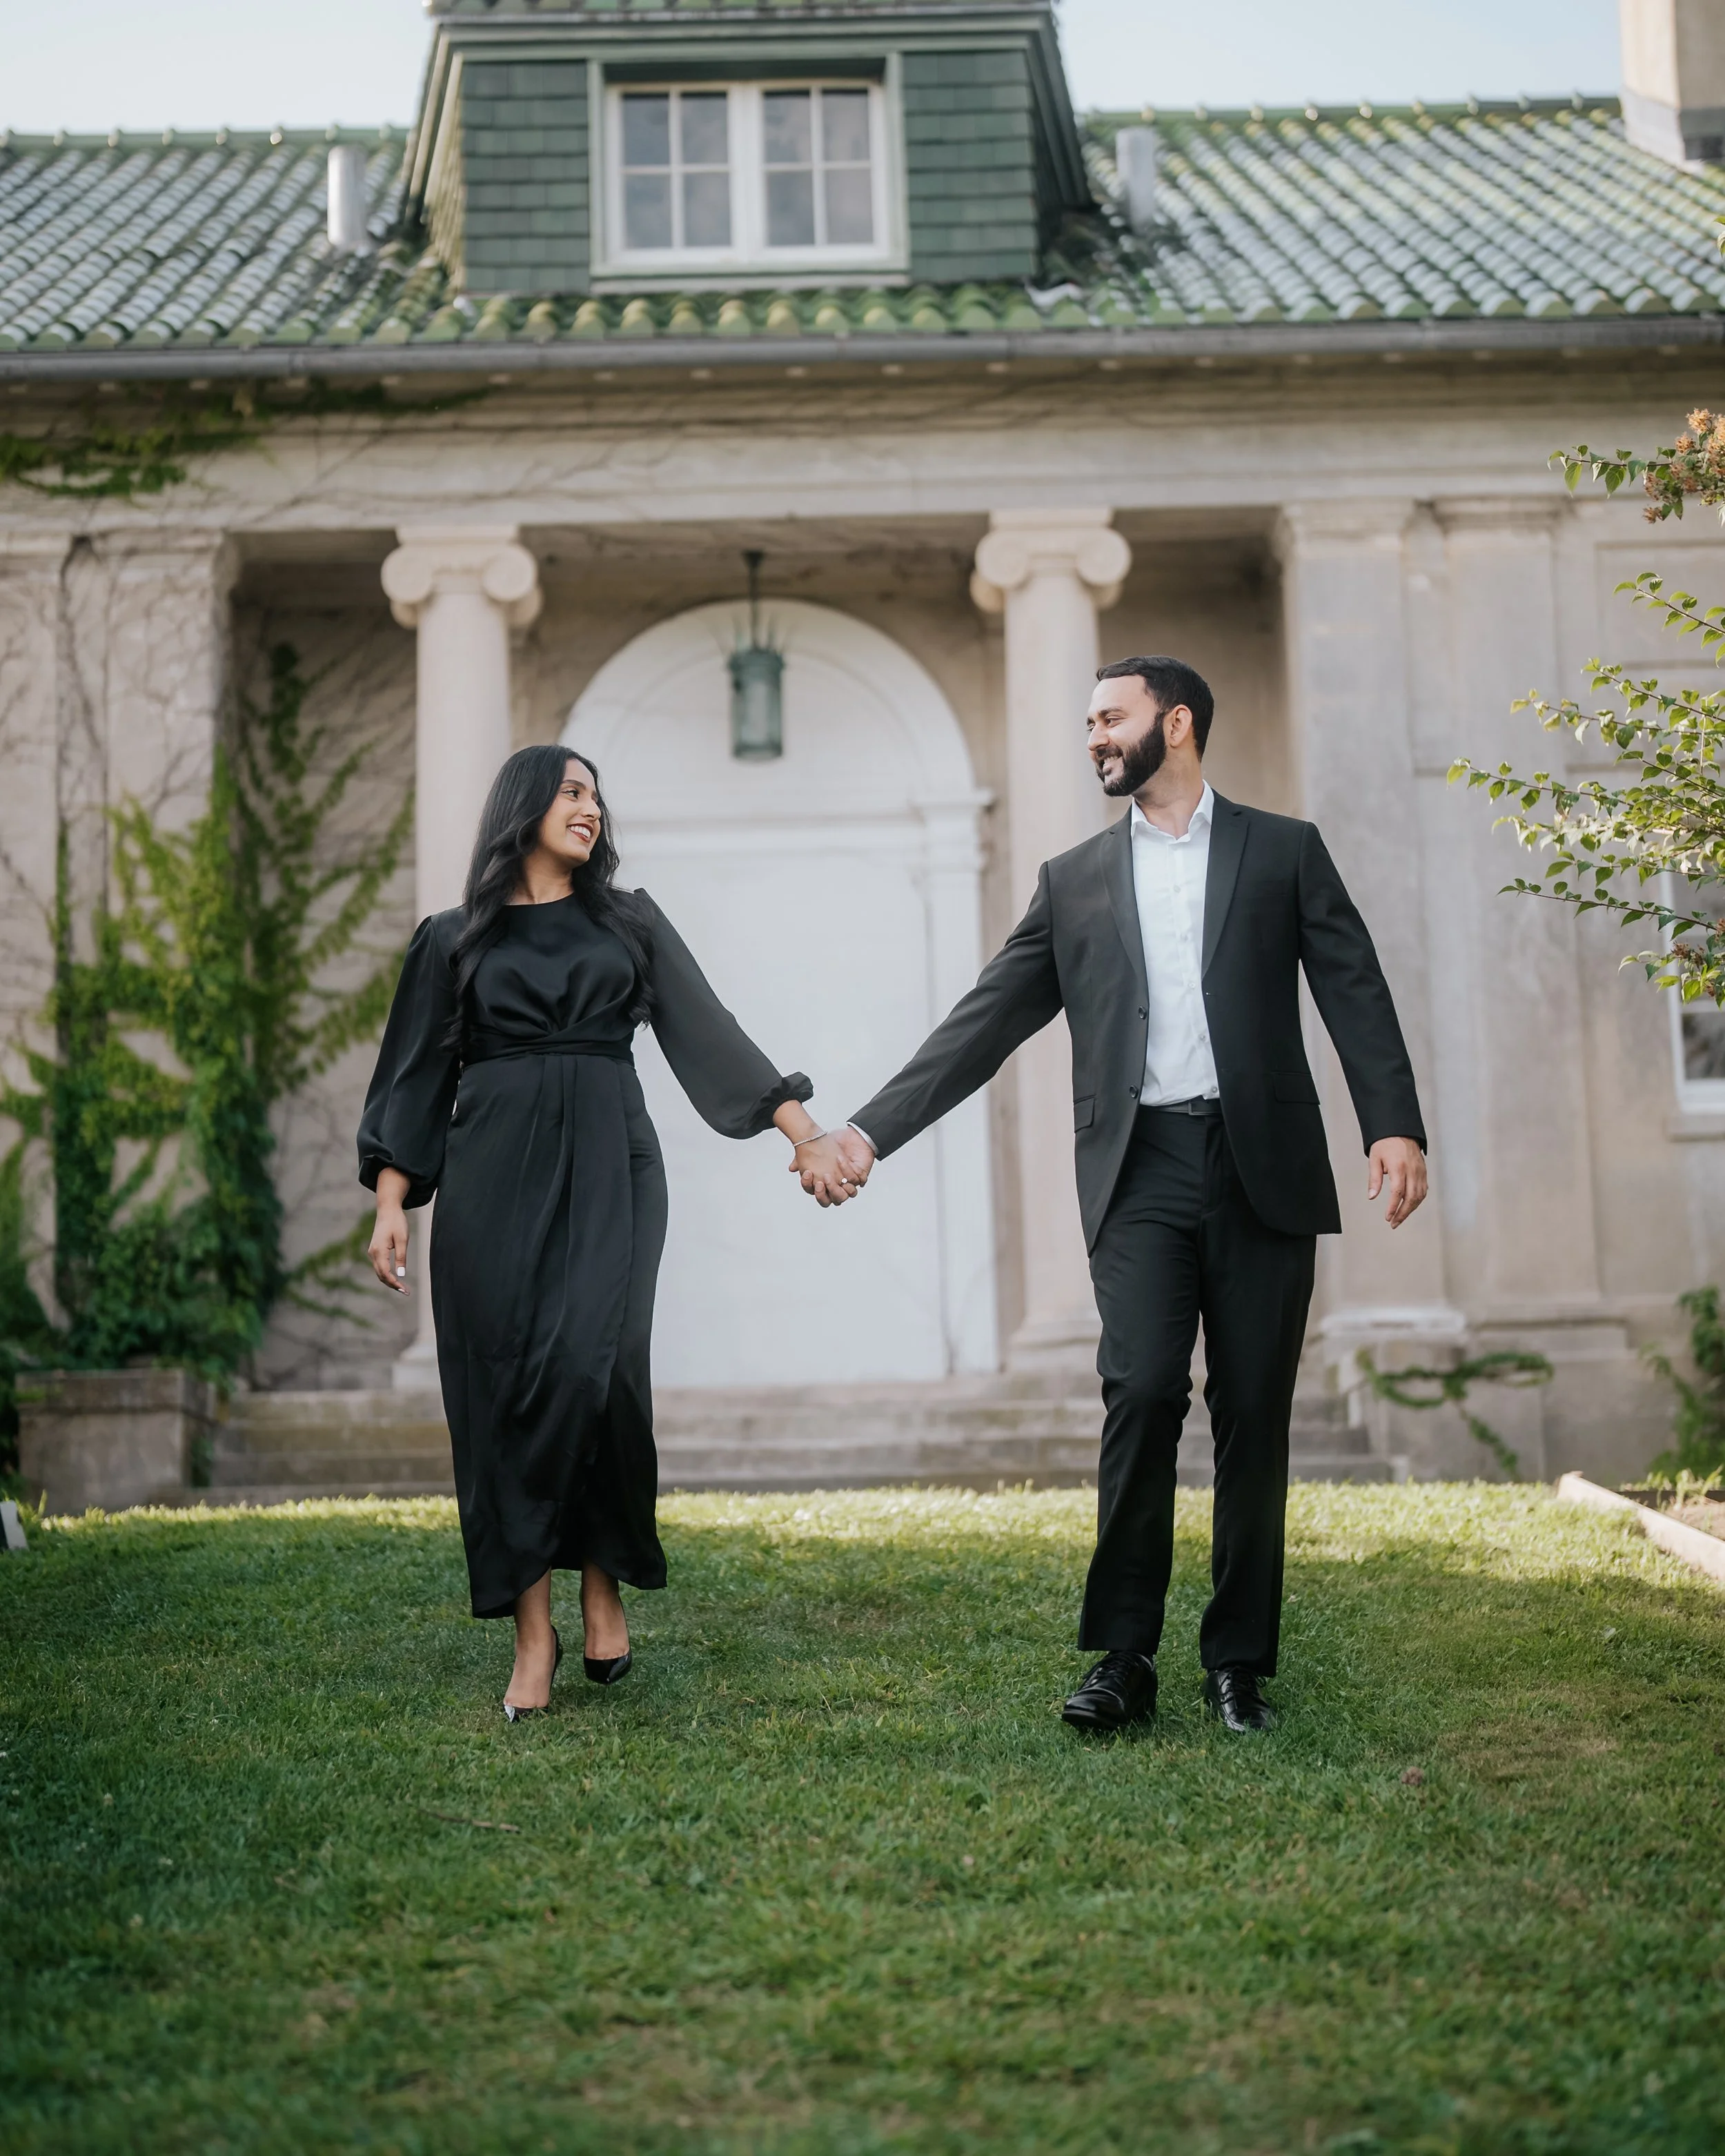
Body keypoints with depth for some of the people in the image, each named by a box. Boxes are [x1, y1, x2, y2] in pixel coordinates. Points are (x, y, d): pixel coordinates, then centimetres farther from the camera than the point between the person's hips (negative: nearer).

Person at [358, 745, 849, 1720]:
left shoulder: (630, 922, 16)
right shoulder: (454, 941, 14)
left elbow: (708, 1030, 9)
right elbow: (416, 1078, 12)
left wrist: (802, 1126, -1)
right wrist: (391, 1204, 1)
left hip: (607, 1166, 0)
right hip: (494, 1173, 1)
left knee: (591, 1366, -19)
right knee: (507, 1389, -5)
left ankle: (605, 1584, 2)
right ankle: (534, 1633, 1)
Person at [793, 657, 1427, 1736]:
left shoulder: (1285, 849, 10)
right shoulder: (1075, 881, 15)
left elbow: (1355, 992, 2)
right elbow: (985, 1023, 12)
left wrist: (1396, 1124, -12)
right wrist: (869, 1131, 4)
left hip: (1263, 1167, -1)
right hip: (1143, 1170, 1)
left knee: (1254, 1414, 1)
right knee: (1141, 1393, -13)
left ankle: (1238, 1659, 12)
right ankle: (1125, 1656, -4)